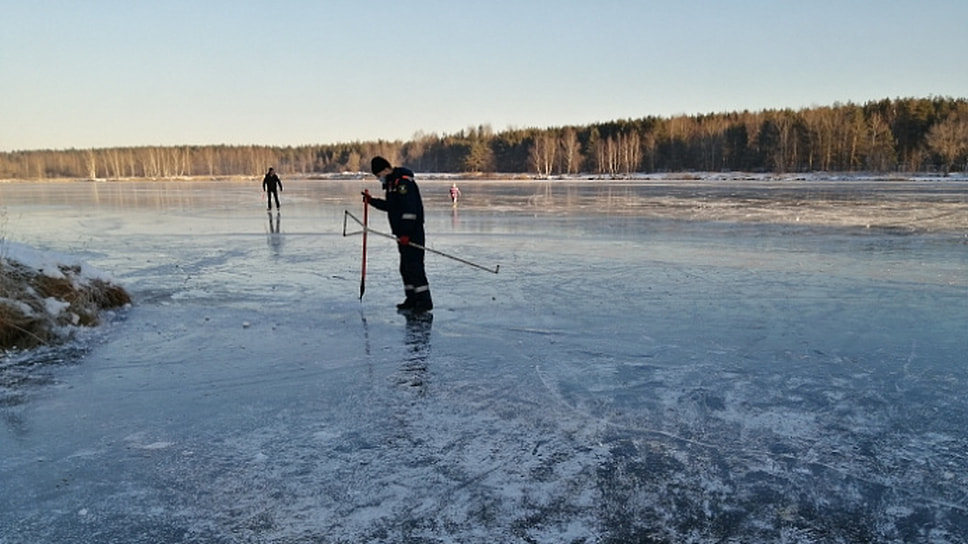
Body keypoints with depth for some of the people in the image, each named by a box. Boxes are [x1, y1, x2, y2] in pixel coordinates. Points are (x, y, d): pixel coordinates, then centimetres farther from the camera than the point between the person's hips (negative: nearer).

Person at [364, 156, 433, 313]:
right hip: (403, 233, 11)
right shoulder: (391, 183, 18)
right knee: (405, 267, 13)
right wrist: (371, 201, 19)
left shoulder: (403, 181, -15)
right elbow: (390, 206, 27)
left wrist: (406, 233, -25)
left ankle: (424, 301, -8)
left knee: (414, 265, -11)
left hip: (412, 232, -11)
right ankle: (412, 299, 20)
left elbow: (410, 209, -22)